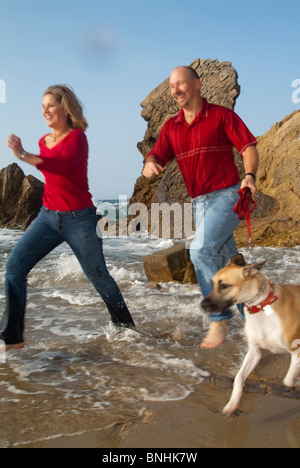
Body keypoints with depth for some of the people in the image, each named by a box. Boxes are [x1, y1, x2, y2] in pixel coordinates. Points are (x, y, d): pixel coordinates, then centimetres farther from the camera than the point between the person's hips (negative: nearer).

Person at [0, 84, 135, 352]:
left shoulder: (77, 137, -10)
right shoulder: (44, 141, 11)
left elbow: (65, 166, -31)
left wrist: (24, 156, -36)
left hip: (79, 218, -6)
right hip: (49, 216, 6)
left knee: (97, 275, 6)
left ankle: (125, 325, 30)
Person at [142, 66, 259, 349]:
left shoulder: (221, 115, -3)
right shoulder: (171, 127, 11)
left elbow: (248, 147, -5)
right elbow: (156, 157, 3)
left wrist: (250, 175, -23)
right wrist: (149, 166, -21)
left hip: (226, 196, -6)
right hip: (199, 203, 6)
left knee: (201, 250, -22)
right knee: (228, 262, 12)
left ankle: (218, 319, -11)